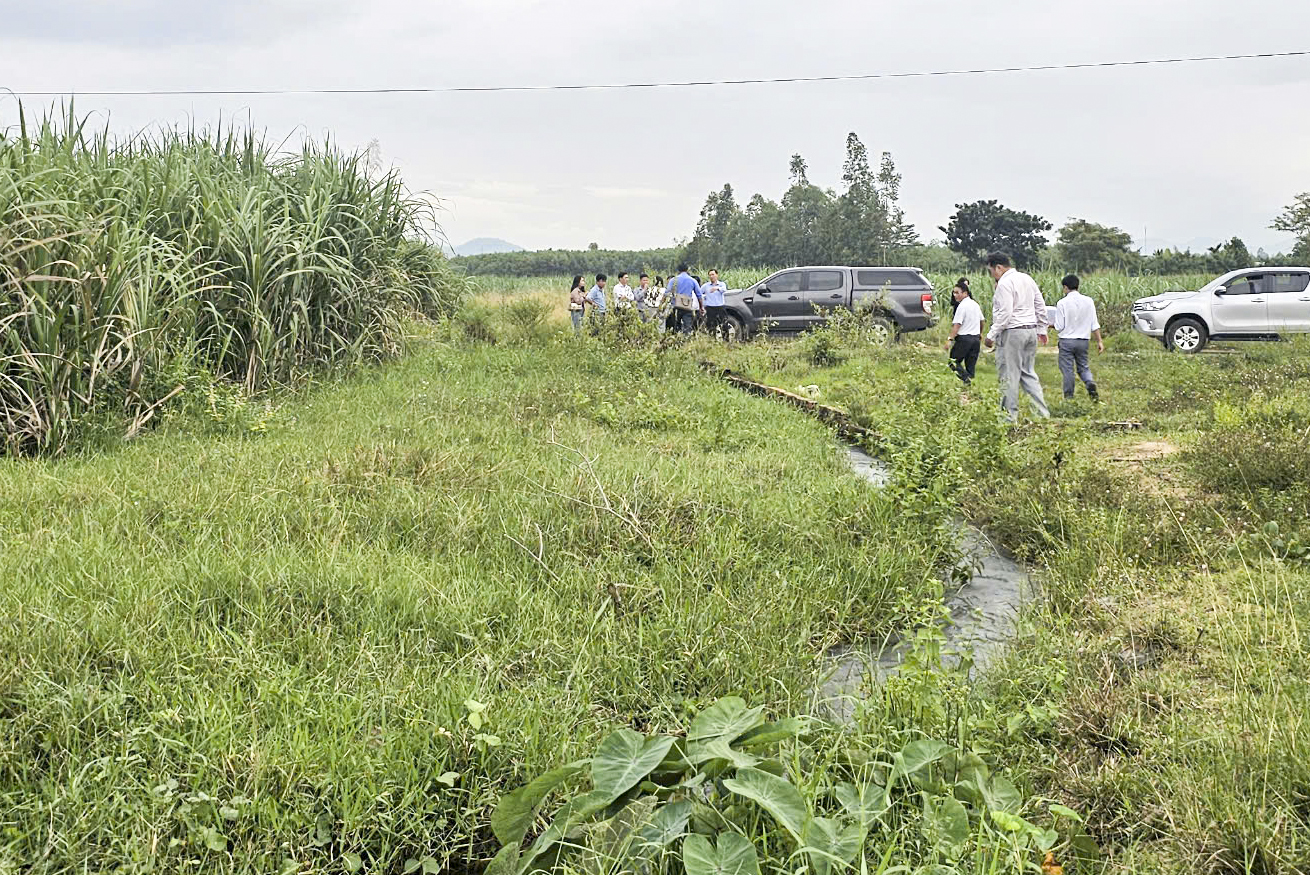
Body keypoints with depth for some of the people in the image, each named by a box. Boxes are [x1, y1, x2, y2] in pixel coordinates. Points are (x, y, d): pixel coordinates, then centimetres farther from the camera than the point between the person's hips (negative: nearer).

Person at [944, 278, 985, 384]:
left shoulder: (962, 306, -14)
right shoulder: (975, 304, 11)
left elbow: (957, 325, -20)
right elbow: (982, 321, 22)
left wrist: (950, 339, -20)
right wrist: (980, 333, 37)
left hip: (964, 338, -8)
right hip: (976, 338, 8)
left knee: (953, 361, 1)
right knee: (971, 364, 12)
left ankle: (967, 379, -15)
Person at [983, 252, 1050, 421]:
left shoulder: (1004, 283, -13)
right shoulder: (1027, 279, 13)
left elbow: (1005, 313, -20)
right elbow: (1041, 307, 17)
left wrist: (991, 335, -15)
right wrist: (1042, 329, 24)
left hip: (1012, 332, -9)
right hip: (1031, 330, 9)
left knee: (1009, 375, -2)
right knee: (1028, 373, 14)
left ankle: (1011, 415, 1)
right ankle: (1042, 412, 9)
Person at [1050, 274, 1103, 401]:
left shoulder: (1062, 303, -11)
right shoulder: (1088, 301, 0)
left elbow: (1059, 327, -10)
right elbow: (1094, 325, 1)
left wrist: (1052, 324, 12)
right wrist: (1099, 341, 7)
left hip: (1067, 340, -4)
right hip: (1083, 340, 4)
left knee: (1067, 369, 6)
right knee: (1083, 367, 17)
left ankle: (1069, 396, 11)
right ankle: (1090, 383, -10)